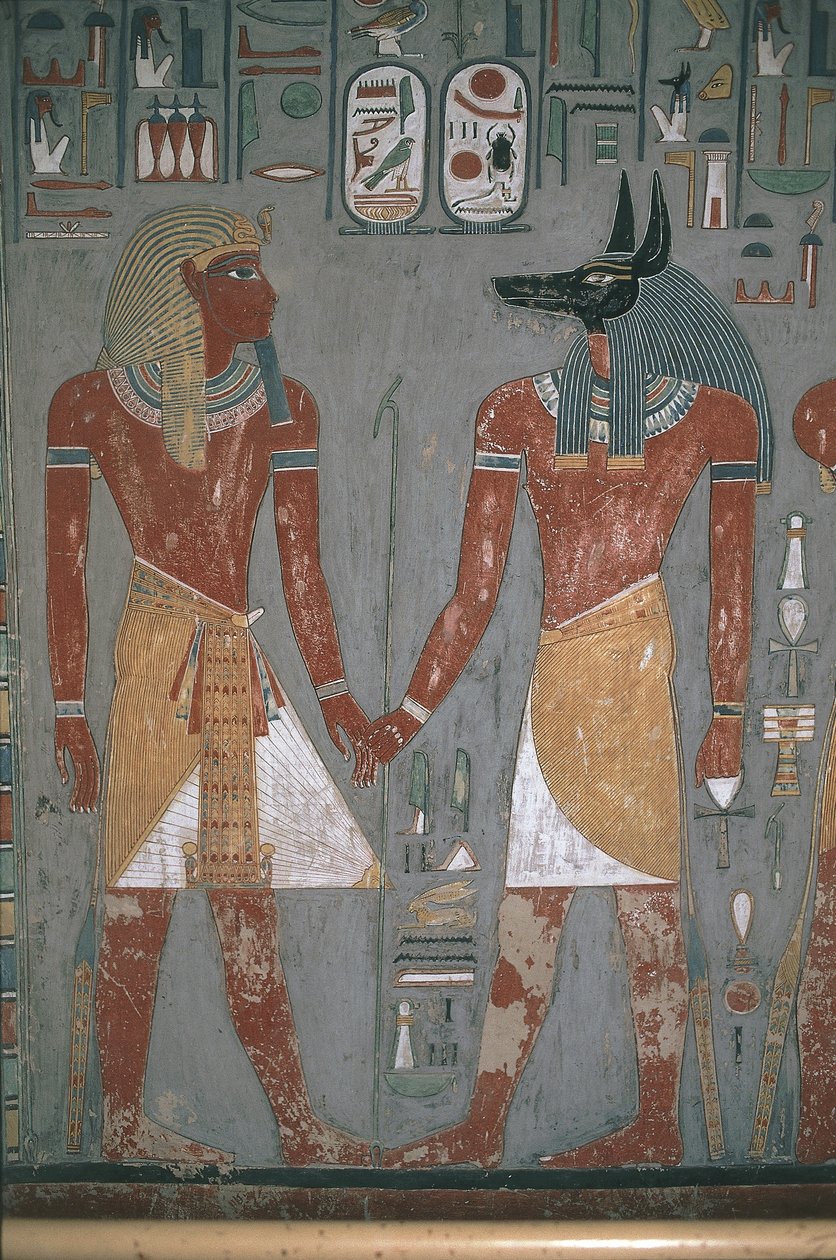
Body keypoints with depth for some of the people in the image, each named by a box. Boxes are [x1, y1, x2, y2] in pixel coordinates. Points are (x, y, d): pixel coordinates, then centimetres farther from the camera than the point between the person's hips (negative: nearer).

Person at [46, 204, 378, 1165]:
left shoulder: (280, 404, 9)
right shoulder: (90, 402, -1)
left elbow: (300, 564, 10)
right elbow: (65, 564, 0)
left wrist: (336, 696, 7)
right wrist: (69, 713, -3)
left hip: (238, 668, 4)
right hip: (151, 663, -4)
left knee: (247, 902, 10)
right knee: (138, 911, 2)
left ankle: (295, 1127, 18)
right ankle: (122, 1125, 17)